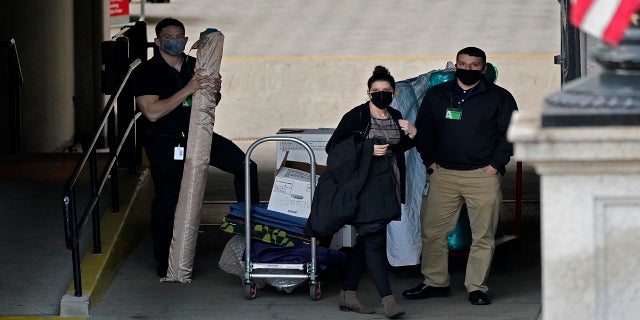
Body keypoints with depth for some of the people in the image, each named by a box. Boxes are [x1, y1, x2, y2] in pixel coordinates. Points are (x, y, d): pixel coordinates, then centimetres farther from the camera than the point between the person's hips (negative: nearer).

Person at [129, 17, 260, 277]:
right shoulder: (145, 73, -12)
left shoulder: (196, 66, 3)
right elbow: (152, 112, -24)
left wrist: (215, 91, -10)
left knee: (245, 166, -9)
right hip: (165, 143, -4)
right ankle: (164, 261, 14)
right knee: (167, 200, 0)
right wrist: (188, 90, -28)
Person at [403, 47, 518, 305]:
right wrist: (430, 162, 6)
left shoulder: (499, 97, 5)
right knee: (432, 231, 1)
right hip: (443, 174, 2)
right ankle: (435, 282, 13)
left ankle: (476, 287, 5)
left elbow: (510, 133, 3)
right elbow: (423, 129, 17)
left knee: (483, 236, -3)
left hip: (483, 175, -2)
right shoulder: (436, 95, 12)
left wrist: (496, 165, -5)